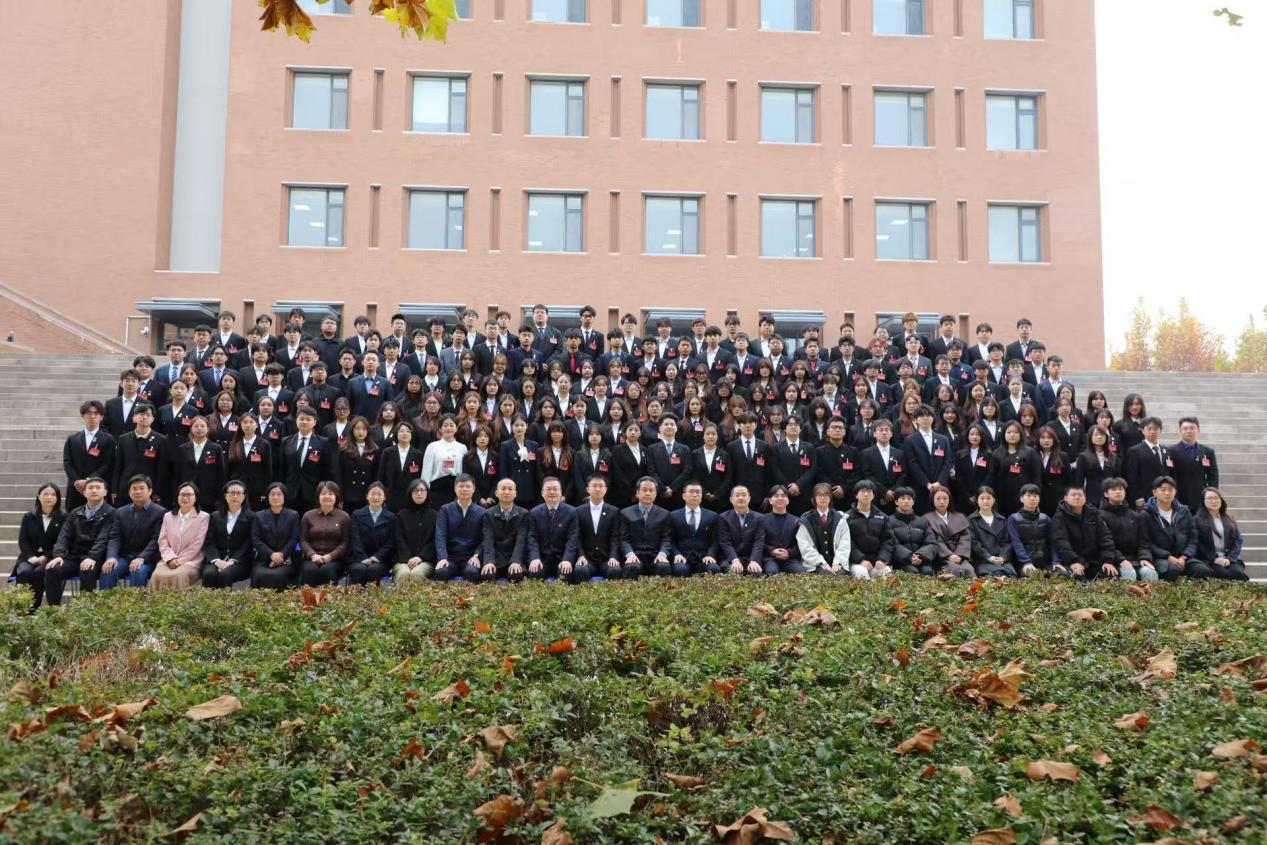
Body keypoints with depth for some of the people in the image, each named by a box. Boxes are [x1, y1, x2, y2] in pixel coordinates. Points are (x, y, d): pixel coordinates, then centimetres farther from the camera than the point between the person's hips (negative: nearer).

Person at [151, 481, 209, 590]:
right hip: (168, 561, 3)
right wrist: (170, 558, -9)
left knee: (178, 576, -35)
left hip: (191, 561, -3)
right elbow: (162, 541, 9)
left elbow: (197, 544, -3)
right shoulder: (168, 516, 18)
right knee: (157, 575, -29)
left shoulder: (203, 517, 5)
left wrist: (179, 560, -11)